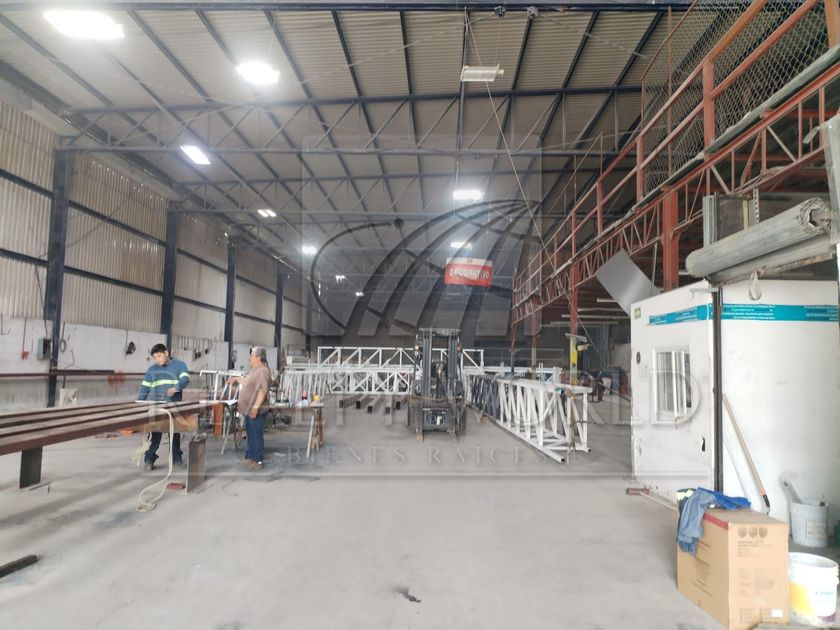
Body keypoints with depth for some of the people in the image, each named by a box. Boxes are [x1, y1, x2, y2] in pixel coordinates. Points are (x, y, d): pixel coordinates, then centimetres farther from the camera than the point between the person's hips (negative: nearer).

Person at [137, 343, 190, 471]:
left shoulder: (179, 365, 4)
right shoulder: (152, 369, 12)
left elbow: (185, 379, -12)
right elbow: (144, 387, 11)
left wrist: (176, 388, -32)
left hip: (174, 405, -1)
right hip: (155, 405, 1)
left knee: (175, 432, 9)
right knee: (155, 433, -4)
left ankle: (176, 458, 21)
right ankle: (149, 459, 3)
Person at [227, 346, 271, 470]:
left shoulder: (263, 371, -19)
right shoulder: (255, 370, 15)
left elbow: (262, 390, -29)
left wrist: (256, 407, -34)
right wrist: (236, 379, 26)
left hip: (256, 411, -11)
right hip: (249, 410, 11)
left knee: (256, 435, -3)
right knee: (250, 435, 18)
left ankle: (257, 461, 5)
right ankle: (249, 458, 28)